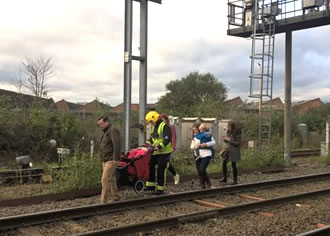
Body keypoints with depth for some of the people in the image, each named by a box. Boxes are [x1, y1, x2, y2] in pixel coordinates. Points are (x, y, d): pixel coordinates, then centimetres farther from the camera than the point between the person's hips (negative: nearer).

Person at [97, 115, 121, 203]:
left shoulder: (113, 130, -10)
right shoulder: (105, 132, 22)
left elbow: (116, 145, -20)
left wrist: (116, 158, -25)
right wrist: (102, 159, 17)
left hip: (111, 160, -10)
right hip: (105, 160, 10)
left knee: (105, 180, -13)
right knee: (111, 179, 14)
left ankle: (104, 200, -12)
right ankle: (115, 197, 23)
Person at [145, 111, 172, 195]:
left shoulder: (164, 126, -15)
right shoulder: (154, 127, 14)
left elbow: (167, 139, -24)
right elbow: (152, 138, 23)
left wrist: (159, 146, -32)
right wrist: (148, 143, 6)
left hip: (164, 152, -9)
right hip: (156, 152, 9)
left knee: (160, 170, -5)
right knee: (151, 167, 10)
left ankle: (160, 189, 6)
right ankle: (151, 185, 22)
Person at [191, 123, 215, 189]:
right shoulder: (194, 137, 11)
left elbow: (213, 142, -7)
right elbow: (191, 146, 12)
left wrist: (205, 144, -21)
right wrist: (195, 146, -11)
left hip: (206, 155, -6)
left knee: (202, 170, -17)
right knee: (199, 172, 8)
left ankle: (208, 183, 7)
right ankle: (203, 187, 21)